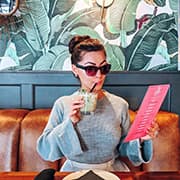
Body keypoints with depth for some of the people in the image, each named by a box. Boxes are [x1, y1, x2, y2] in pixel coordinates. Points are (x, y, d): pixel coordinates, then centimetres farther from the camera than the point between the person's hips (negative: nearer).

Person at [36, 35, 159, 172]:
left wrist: (140, 140, -15)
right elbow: (45, 150, -8)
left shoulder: (120, 105, -3)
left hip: (112, 171, 1)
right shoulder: (62, 105, -6)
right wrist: (69, 123, -18)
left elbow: (123, 149, 4)